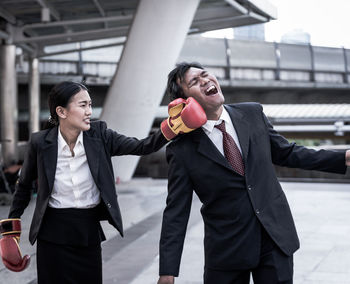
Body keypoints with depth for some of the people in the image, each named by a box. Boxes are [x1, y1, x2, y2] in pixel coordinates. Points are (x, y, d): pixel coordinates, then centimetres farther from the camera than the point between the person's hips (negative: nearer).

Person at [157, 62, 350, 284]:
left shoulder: (253, 113, 2)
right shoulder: (182, 150, -8)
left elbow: (286, 153, 13)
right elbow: (176, 213, -6)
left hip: (275, 239, 3)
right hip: (226, 251, -2)